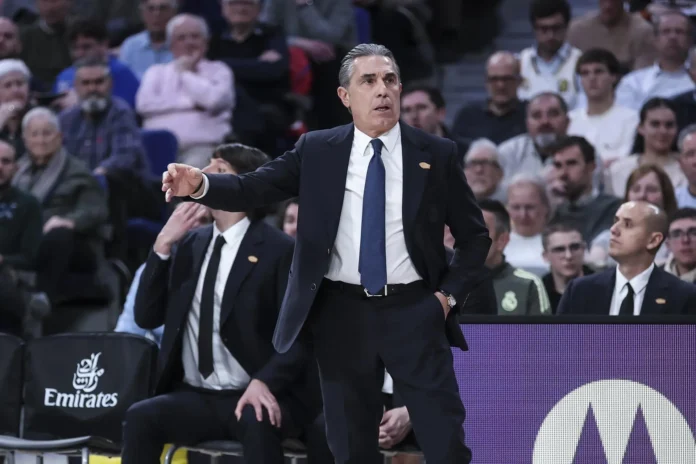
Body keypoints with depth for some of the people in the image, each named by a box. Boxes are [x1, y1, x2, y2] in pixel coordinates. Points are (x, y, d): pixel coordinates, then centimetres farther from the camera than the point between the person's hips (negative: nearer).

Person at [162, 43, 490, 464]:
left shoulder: (437, 155, 2)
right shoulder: (317, 151, 4)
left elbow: (475, 235, 9)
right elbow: (253, 188, -5)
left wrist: (449, 295, -3)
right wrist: (199, 184, -24)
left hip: (414, 312, -1)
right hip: (342, 314, 1)